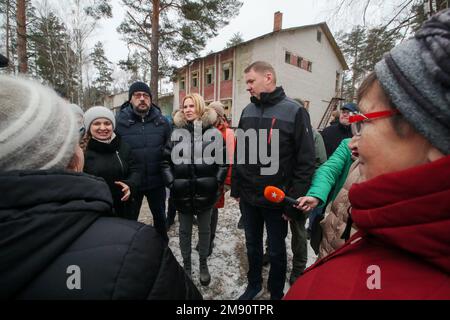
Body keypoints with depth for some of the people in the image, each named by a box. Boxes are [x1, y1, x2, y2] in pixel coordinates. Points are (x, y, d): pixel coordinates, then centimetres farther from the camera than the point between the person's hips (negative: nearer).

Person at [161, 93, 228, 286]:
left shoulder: (213, 132, -1)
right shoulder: (176, 132, 3)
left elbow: (223, 161, 0)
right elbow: (166, 161, 4)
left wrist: (217, 183, -7)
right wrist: (171, 183, -5)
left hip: (205, 192, -1)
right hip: (182, 192, 1)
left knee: (204, 229, 16)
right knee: (185, 230, 16)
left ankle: (203, 265, 37)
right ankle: (186, 265, 36)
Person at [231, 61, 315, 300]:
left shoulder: (294, 112, -12)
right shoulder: (247, 111, 4)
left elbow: (305, 160, -13)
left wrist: (293, 200, -14)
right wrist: (236, 188, 9)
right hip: (248, 197, 5)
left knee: (276, 250, 16)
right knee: (252, 245, 21)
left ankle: (276, 293, 41)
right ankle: (254, 284, 46)